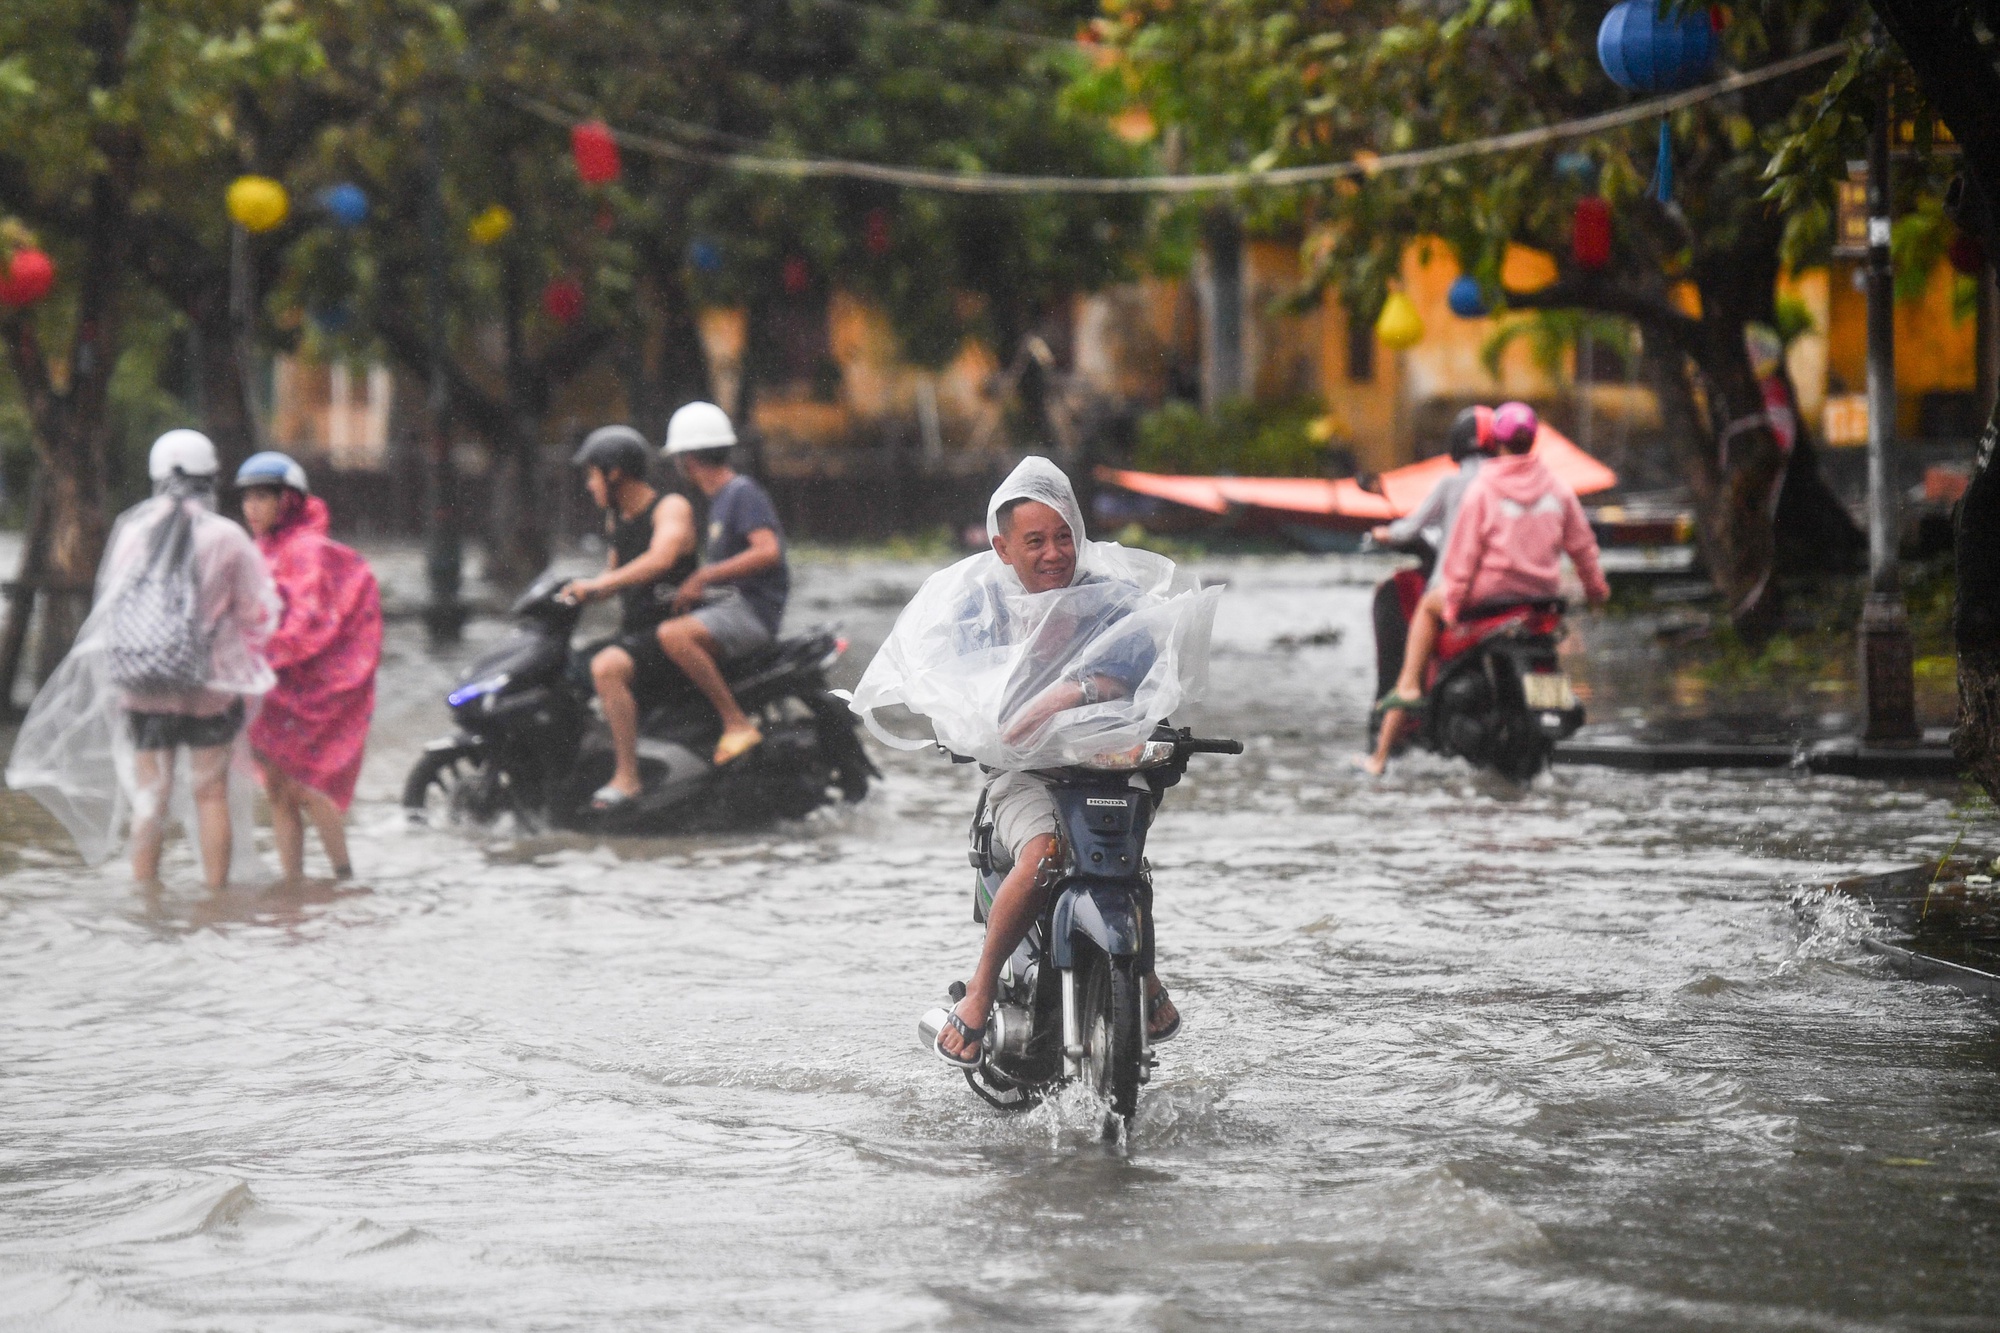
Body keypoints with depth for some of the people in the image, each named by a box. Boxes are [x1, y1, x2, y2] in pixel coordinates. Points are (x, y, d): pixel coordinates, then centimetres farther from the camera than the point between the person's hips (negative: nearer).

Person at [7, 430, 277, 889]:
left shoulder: (132, 530, -1)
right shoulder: (227, 538, -8)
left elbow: (110, 601, 8)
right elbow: (258, 613, -3)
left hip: (141, 690, 2)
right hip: (211, 687, -2)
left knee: (149, 798, 9)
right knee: (211, 793, 7)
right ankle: (216, 894, 7)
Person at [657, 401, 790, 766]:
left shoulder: (743, 493, -10)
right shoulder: (719, 499, 20)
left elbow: (768, 551, -25)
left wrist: (704, 576, -25)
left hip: (752, 609, -11)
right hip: (725, 604, 11)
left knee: (673, 636, -33)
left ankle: (737, 723, -30)